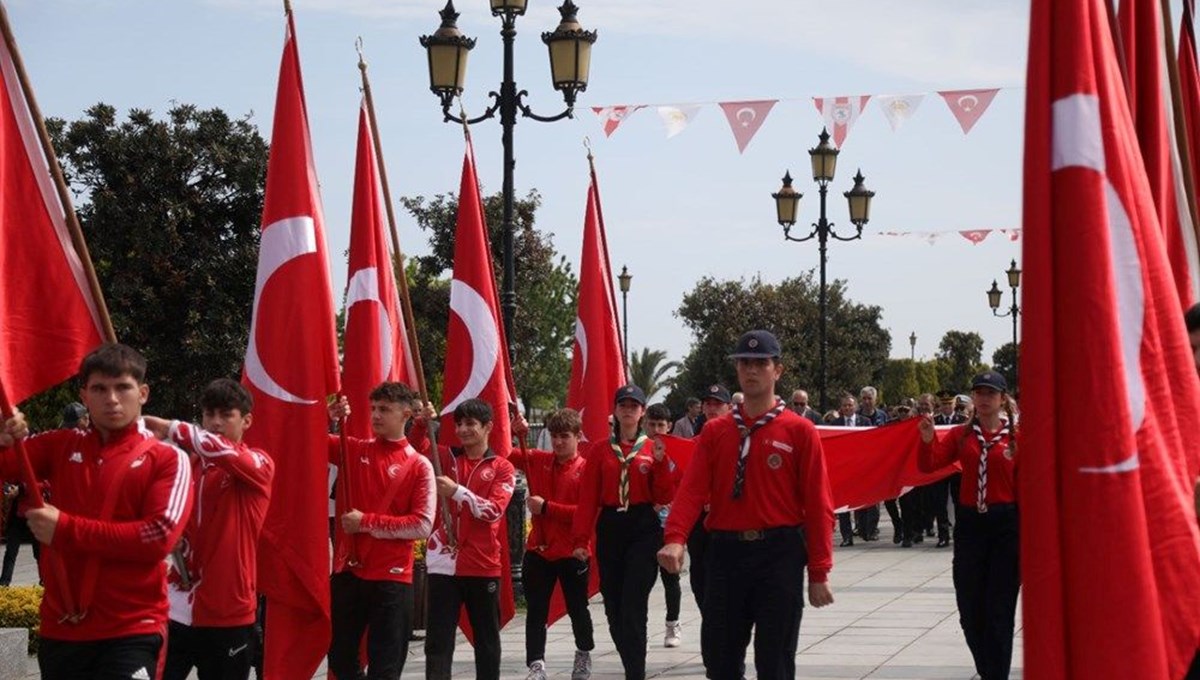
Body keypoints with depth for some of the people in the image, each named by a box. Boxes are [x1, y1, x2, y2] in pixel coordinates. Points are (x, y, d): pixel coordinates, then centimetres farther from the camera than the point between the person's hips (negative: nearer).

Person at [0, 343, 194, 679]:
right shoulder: (62, 446, 10)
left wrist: (66, 529, -13)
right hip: (60, 628, 4)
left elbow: (159, 537, -15)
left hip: (131, 631, -4)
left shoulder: (167, 459, -2)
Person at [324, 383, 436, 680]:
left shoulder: (419, 465, -4)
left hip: (392, 578, -4)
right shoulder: (352, 450, 6)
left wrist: (368, 522, -13)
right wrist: (326, 417, -10)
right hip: (348, 572, 4)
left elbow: (423, 525, -11)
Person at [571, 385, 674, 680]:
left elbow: (664, 498, 0)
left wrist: (660, 462, -13)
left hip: (644, 529, -2)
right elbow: (588, 498, 4)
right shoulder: (599, 450, 7)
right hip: (609, 530, 3)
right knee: (613, 606, 5)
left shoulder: (654, 449, 4)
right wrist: (581, 540, -1)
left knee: (633, 608, -10)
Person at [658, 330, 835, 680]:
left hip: (779, 554, -3)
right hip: (726, 552, 3)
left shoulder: (800, 431, -1)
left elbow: (817, 504, -3)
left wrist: (819, 573, -7)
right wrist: (675, 539, -21)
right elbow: (692, 489, -4)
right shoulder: (715, 432, 8)